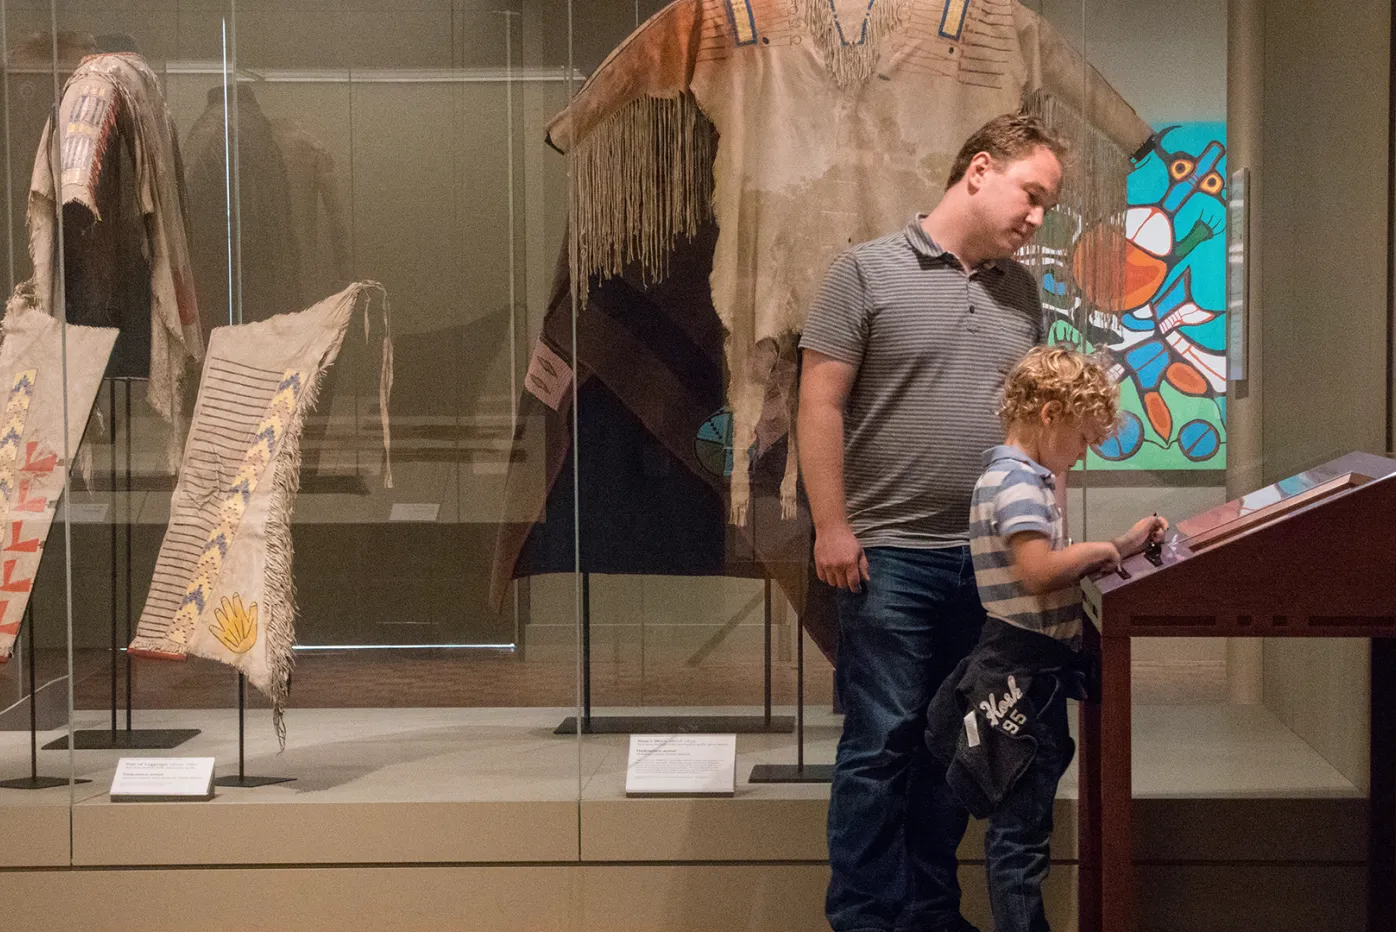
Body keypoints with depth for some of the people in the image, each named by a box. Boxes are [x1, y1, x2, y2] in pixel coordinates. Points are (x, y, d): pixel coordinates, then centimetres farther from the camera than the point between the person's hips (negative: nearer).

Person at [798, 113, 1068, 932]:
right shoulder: (869, 271, -4)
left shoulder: (1021, 291, 12)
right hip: (891, 553, -5)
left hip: (991, 557, 6)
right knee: (881, 740, -2)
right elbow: (821, 404, -7)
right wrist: (832, 527, -11)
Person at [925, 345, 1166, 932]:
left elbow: (1051, 564, 21)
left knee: (1017, 823, 16)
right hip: (1025, 671, -10)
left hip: (1032, 669, 10)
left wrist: (1121, 546, 14)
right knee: (1021, 828, -5)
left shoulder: (1021, 477, 16)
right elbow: (1038, 571, -29)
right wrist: (1096, 551, -14)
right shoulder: (1016, 480, -17)